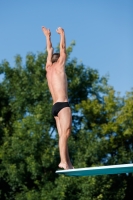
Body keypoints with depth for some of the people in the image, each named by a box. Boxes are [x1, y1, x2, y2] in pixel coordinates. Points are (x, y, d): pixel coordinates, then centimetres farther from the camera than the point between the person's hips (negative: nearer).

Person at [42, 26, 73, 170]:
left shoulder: (48, 69, 18)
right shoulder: (58, 66, 2)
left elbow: (50, 50, 30)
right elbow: (63, 49, 8)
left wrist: (48, 36, 40)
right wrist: (62, 34, 19)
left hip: (55, 106, 8)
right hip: (62, 104, -8)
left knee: (63, 135, 1)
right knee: (65, 133, -18)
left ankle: (67, 163, -6)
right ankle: (63, 161, -30)